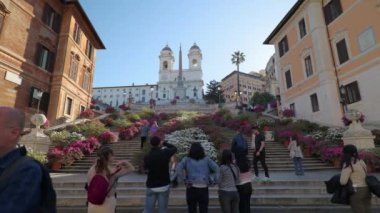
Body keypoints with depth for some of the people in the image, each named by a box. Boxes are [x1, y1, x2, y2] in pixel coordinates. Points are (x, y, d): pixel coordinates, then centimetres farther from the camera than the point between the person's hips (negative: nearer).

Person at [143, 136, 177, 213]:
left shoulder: (147, 157, -11)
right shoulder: (165, 153, -13)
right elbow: (174, 149, 8)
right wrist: (164, 143, 18)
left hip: (151, 187, 1)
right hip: (164, 186, 0)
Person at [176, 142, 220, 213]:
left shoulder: (186, 159, 2)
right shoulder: (207, 159, 5)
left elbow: (178, 169, -11)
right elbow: (217, 169, -4)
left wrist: (184, 180, -8)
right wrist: (214, 180, -1)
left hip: (191, 188, -1)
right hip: (204, 189, 1)